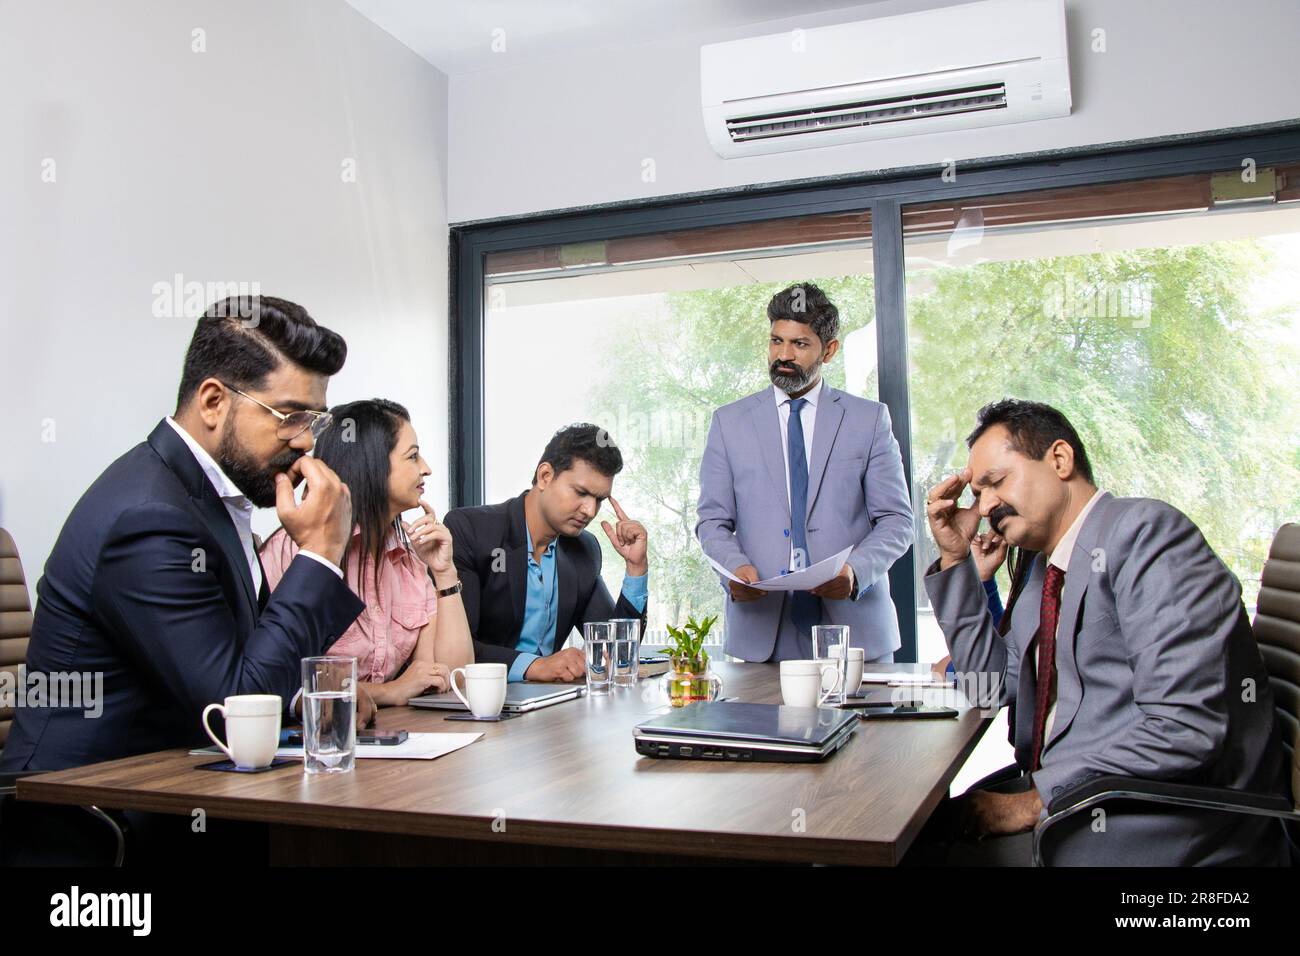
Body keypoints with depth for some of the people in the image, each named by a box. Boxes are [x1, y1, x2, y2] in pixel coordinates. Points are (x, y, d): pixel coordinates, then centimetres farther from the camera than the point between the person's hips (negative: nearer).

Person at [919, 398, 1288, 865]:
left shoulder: (1145, 530, -14)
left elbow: (1185, 728, -22)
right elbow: (996, 682, 17)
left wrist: (1036, 800, -20)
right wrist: (955, 557, 10)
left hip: (1162, 829, -8)